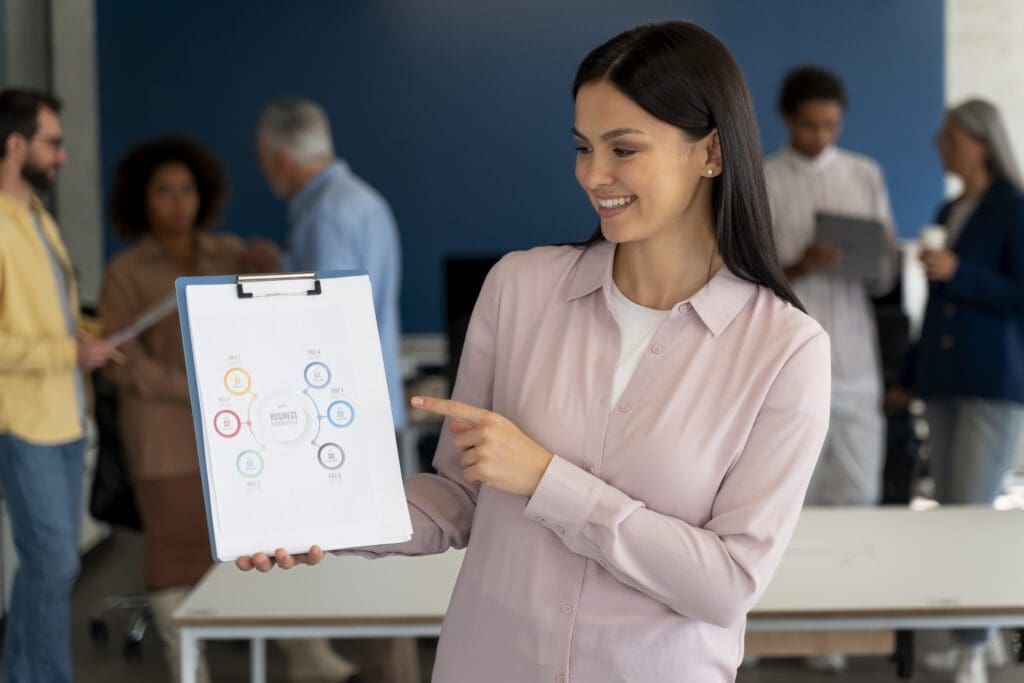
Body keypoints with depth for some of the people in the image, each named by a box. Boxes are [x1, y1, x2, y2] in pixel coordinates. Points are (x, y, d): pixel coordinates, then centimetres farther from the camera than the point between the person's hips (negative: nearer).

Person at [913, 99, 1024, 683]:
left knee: (973, 512, -12)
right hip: (944, 382, 7)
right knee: (949, 513, 5)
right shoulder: (949, 213, 16)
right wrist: (913, 371, 20)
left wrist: (957, 273, -17)